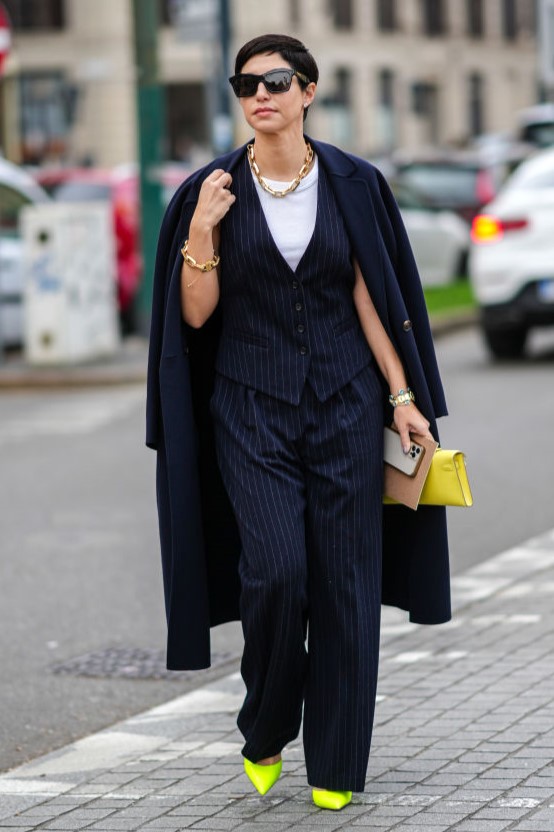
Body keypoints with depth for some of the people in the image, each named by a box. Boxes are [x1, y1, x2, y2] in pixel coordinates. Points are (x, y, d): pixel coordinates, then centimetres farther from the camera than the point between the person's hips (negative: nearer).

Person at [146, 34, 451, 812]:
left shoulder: (353, 184, 1)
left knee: (345, 583, -1)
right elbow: (195, 314, -2)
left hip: (344, 402, 1)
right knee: (276, 569, -15)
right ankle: (265, 731, 10)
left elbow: (372, 298, 3)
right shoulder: (213, 191, 0)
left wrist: (403, 396, -4)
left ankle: (336, 765, 10)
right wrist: (200, 235, -17)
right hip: (251, 405, -1)